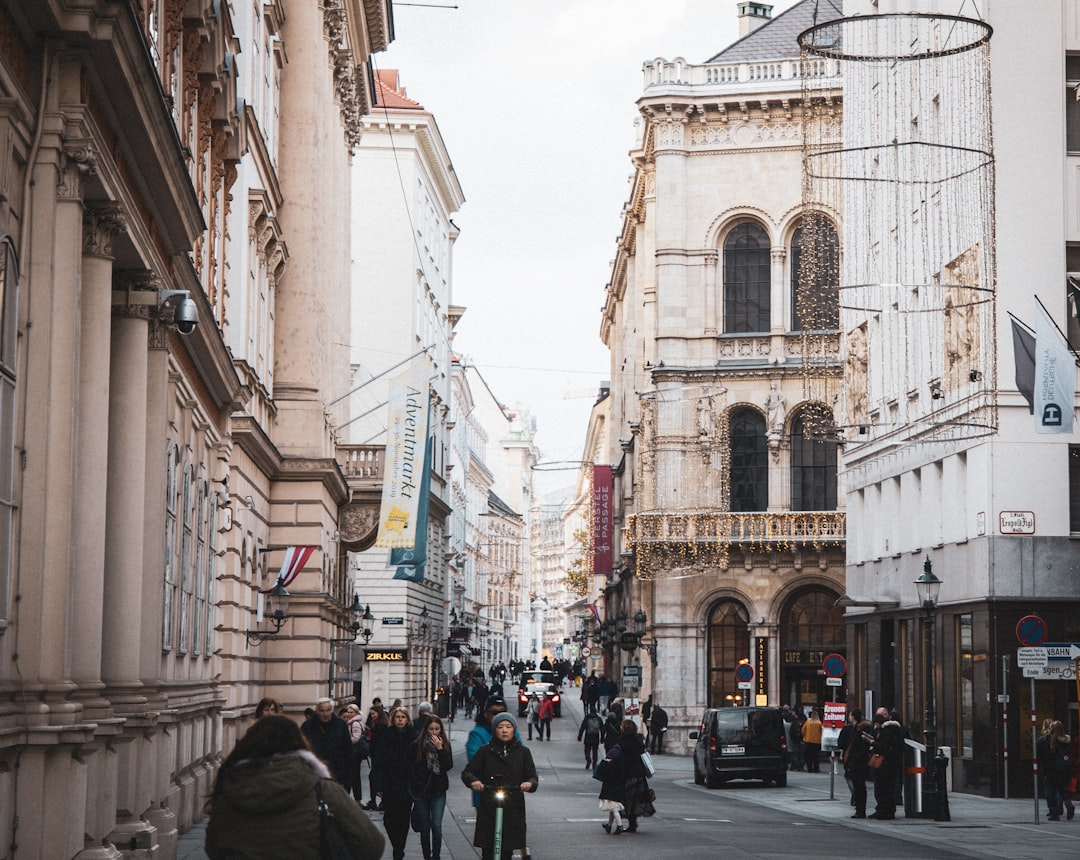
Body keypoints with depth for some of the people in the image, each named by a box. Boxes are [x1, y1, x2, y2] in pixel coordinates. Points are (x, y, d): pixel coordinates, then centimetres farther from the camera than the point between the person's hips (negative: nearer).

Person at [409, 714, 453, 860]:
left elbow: (448, 766, -7)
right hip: (421, 792, 0)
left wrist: (440, 748, -16)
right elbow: (411, 767, 0)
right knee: (424, 827, 7)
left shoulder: (445, 745, 3)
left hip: (438, 792, 0)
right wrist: (413, 789, -3)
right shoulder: (416, 745, -2)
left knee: (436, 826, -10)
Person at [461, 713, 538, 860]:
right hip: (488, 808, 0)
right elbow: (467, 772, 3)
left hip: (513, 809, 0)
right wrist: (473, 781, -20)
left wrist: (530, 783, -19)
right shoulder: (485, 751, 6)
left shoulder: (522, 752, 9)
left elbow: (533, 777, 5)